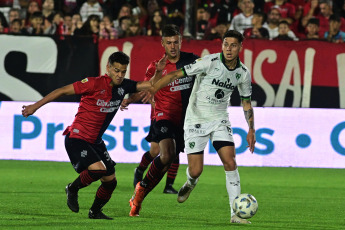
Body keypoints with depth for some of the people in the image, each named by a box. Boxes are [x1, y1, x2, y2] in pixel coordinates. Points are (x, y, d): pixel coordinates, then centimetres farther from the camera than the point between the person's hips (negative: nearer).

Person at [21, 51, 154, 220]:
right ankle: (73, 188, 0)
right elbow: (63, 91, -13)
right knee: (98, 169, -28)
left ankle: (95, 212, 31)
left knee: (111, 180, 7)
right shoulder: (95, 84, -18)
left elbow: (149, 85, 9)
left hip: (95, 142, 7)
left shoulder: (123, 86, 1)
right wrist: (35, 106, -10)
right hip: (77, 138, -7)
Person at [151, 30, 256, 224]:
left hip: (220, 120, 3)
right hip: (196, 120, -3)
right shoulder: (209, 62, -18)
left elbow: (247, 102, 13)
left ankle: (236, 213, -9)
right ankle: (191, 183, 35)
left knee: (230, 163, -13)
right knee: (196, 171, -6)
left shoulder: (243, 73, -2)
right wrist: (151, 90, -26)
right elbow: (176, 75, -18)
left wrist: (251, 130, 5)